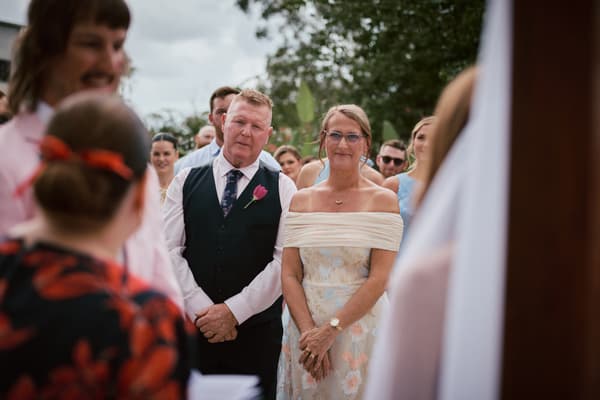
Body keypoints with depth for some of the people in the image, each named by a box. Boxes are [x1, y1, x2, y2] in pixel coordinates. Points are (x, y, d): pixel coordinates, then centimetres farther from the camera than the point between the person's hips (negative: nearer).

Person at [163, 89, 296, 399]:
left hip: (257, 330, -1)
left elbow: (286, 259, -7)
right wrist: (202, 309, -10)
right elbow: (170, 250, 0)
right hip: (191, 325, 1)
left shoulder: (282, 189, 2)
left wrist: (234, 310, -11)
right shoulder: (186, 182, 7)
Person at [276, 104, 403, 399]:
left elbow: (379, 279, -11)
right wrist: (308, 330, -13)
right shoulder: (301, 200, 5)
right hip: (305, 325, 3)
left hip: (360, 325, -2)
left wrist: (331, 329, -15)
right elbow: (289, 274, 0)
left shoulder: (383, 200, -4)